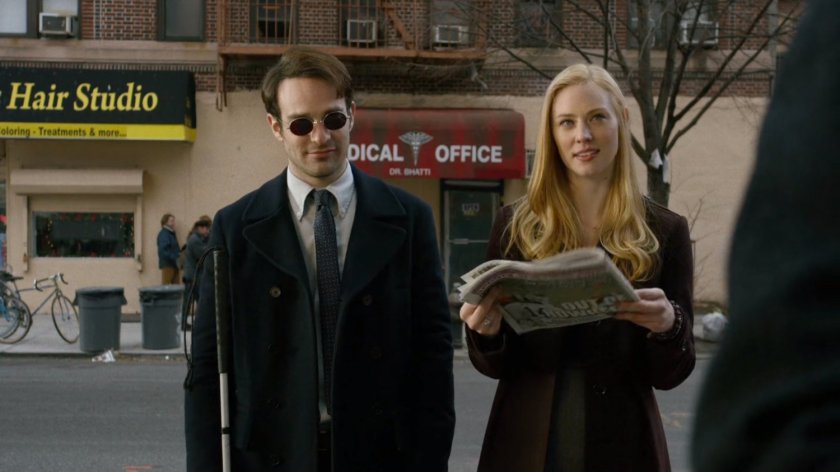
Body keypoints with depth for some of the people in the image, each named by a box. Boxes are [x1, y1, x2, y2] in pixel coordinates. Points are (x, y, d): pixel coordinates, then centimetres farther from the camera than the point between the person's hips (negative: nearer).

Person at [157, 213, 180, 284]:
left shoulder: (172, 233, 17)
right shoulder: (163, 234, -12)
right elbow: (163, 251, -21)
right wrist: (175, 258, -24)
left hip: (174, 264, 9)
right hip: (167, 264, -9)